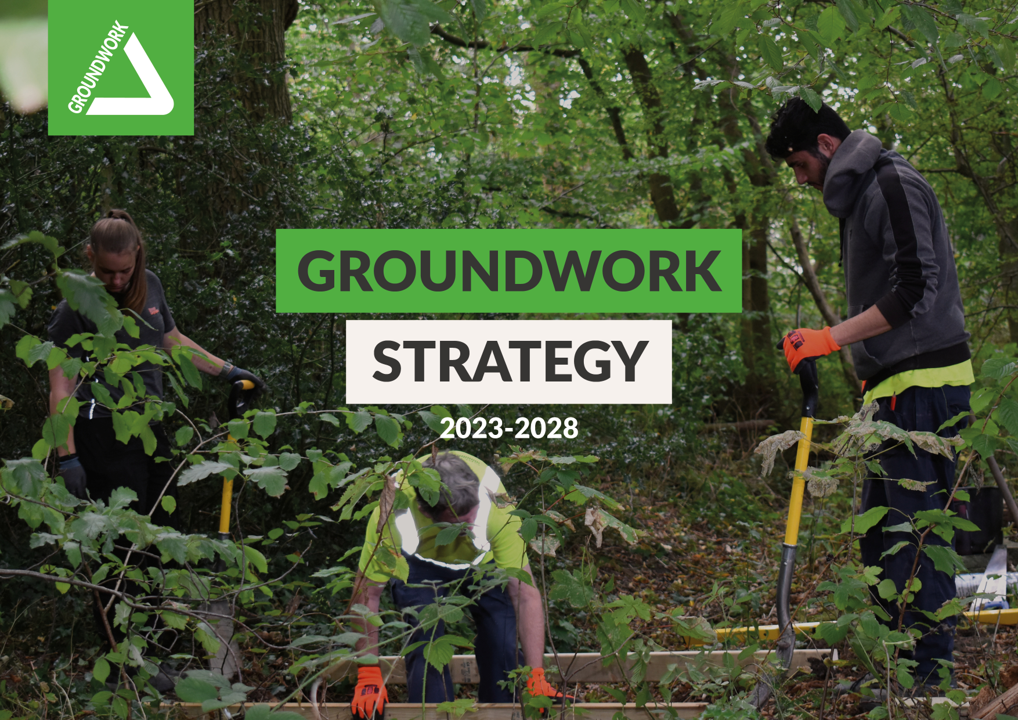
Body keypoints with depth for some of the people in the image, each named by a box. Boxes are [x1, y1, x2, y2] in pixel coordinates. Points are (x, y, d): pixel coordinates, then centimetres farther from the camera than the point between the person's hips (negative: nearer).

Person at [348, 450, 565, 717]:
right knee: (425, 640, -19)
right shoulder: (395, 508, -41)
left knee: (503, 643, -14)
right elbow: (366, 593, -29)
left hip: (485, 559, 0)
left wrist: (536, 676, -40)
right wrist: (368, 677, -28)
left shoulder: (496, 504, -41)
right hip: (420, 563, 0)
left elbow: (525, 592, -36)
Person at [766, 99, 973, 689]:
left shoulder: (894, 185, -11)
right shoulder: (861, 193, 19)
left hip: (924, 385, -10)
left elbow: (915, 290, -20)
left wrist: (833, 338, -21)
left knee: (917, 528, -9)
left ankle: (933, 672, -5)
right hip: (898, 388, 10)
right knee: (879, 533, 13)